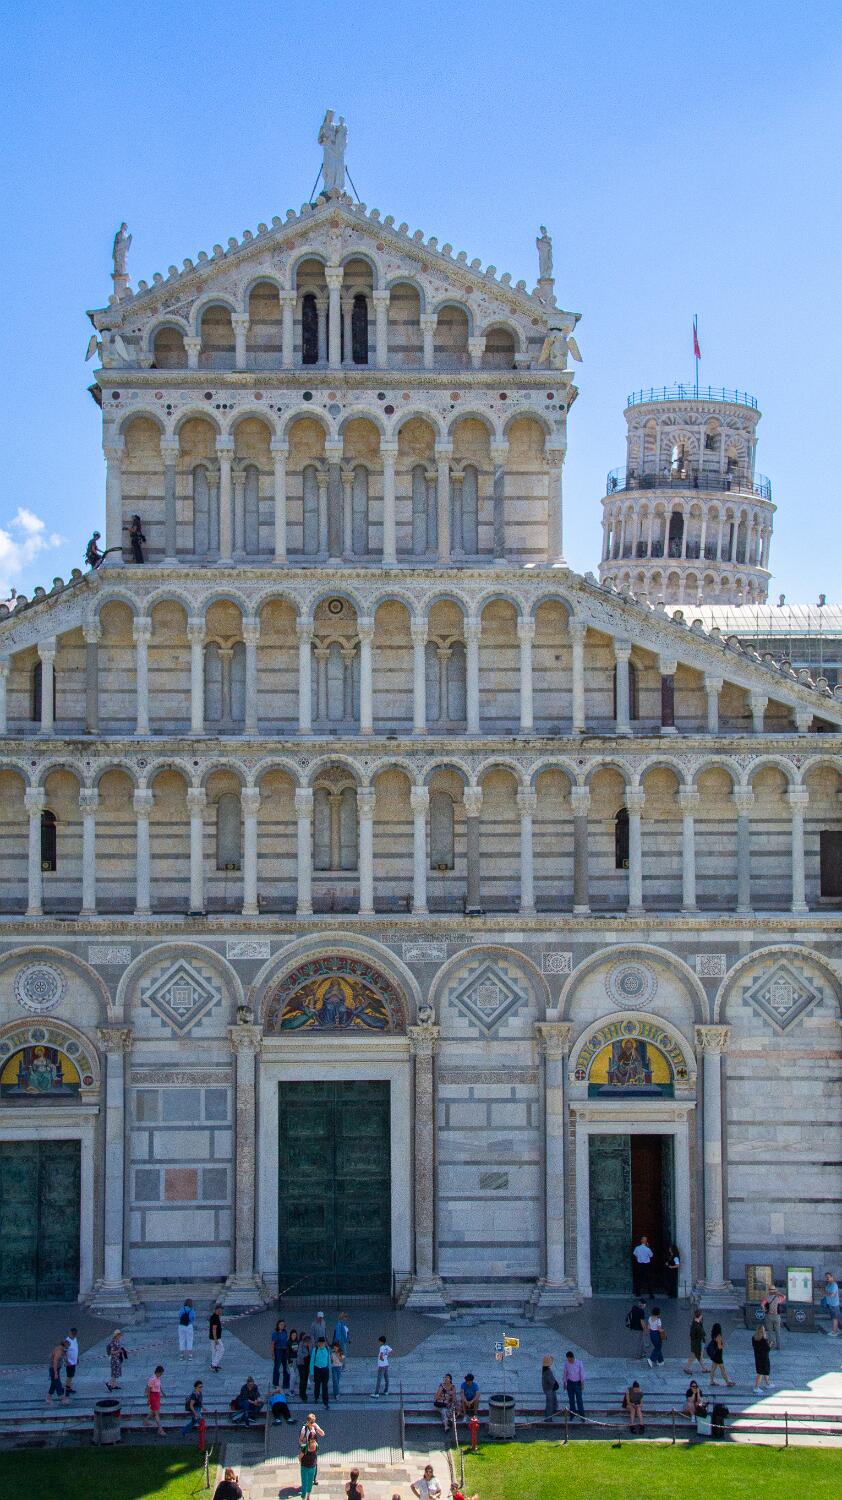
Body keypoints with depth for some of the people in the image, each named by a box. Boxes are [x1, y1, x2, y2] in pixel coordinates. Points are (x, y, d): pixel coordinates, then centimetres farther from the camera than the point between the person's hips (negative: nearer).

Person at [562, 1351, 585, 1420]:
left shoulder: (579, 1363, -15)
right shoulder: (566, 1363, -6)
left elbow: (582, 1373, -9)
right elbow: (564, 1373, 4)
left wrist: (582, 1384, -10)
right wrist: (564, 1383, 6)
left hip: (577, 1383, -2)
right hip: (570, 1383, 2)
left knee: (579, 1400, -5)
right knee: (571, 1399, 7)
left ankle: (582, 1416, 2)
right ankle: (572, 1413, 19)